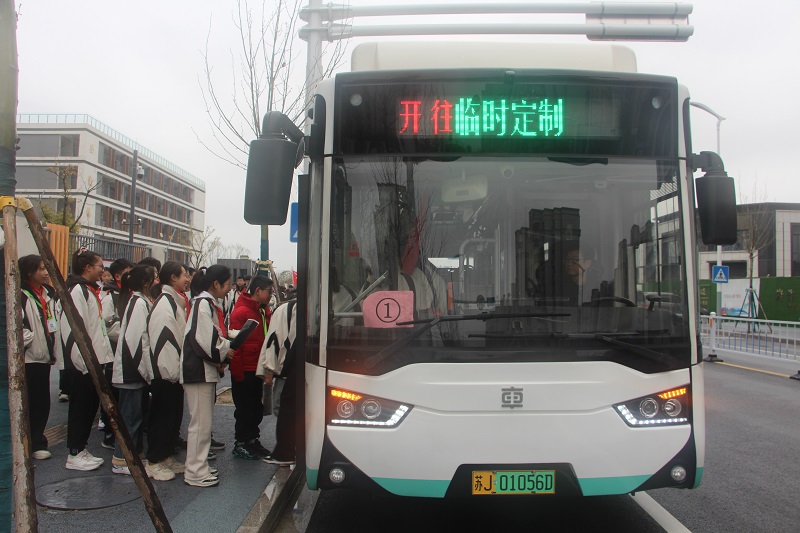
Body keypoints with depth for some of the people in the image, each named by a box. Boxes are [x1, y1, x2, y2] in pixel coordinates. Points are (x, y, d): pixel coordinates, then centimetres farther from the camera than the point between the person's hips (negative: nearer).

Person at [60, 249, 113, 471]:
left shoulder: (89, 290, 16)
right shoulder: (78, 290, -15)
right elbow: (75, 328, -23)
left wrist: (102, 355, 18)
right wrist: (85, 360, -22)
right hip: (82, 363, -10)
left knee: (90, 404, 14)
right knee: (81, 406, 0)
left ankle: (81, 449, 25)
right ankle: (75, 455, 11)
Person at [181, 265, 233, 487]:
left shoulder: (210, 304, 16)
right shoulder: (203, 304, -16)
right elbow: (204, 340, -22)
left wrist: (227, 345, 3)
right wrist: (224, 353, -8)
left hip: (208, 370, 10)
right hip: (198, 370, -10)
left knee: (204, 421, 16)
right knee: (200, 422, -4)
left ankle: (199, 466, 27)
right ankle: (195, 473, 5)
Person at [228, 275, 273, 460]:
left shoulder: (264, 311, 9)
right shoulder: (241, 312, -16)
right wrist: (237, 373, -17)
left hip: (258, 369, 8)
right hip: (244, 370, -8)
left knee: (257, 407, 16)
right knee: (245, 409, 4)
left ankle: (252, 440, 30)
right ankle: (240, 444, 18)